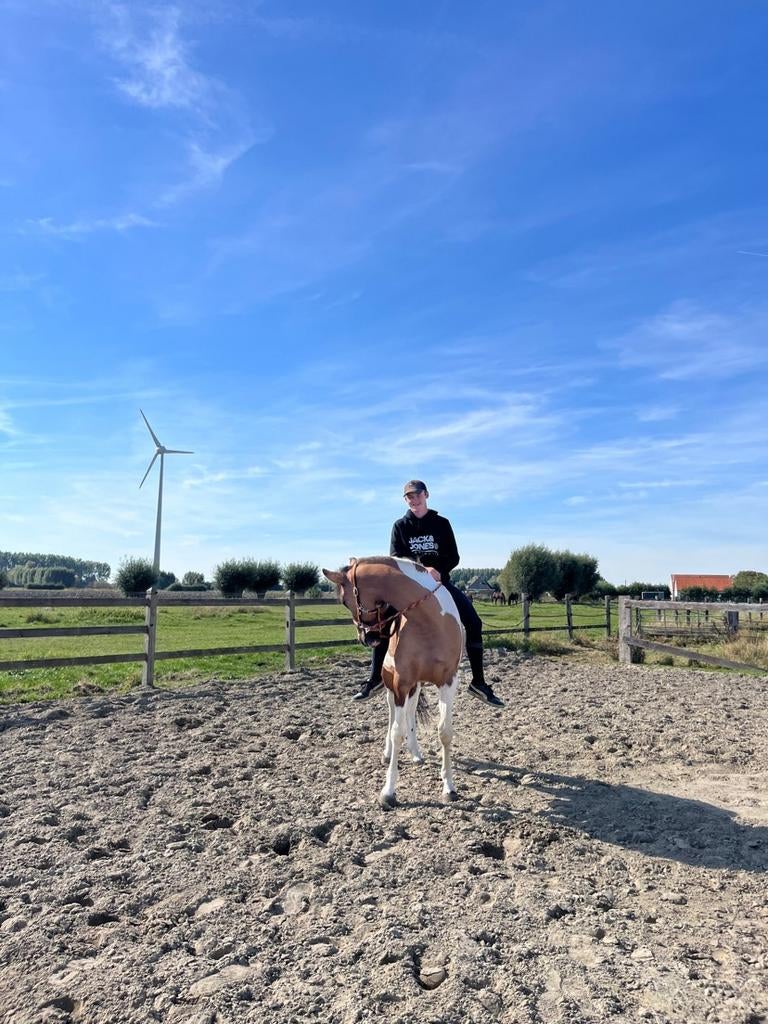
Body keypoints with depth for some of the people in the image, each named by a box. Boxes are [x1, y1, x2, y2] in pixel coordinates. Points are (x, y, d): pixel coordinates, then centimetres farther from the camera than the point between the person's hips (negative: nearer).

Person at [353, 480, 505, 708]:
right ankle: (375, 679, -3)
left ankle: (478, 682, -7)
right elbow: (395, 559, -6)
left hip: (441, 582, 0)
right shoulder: (400, 526, 4)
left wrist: (439, 571, -21)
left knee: (473, 622, -16)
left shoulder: (442, 523, 4)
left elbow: (454, 557, 0)